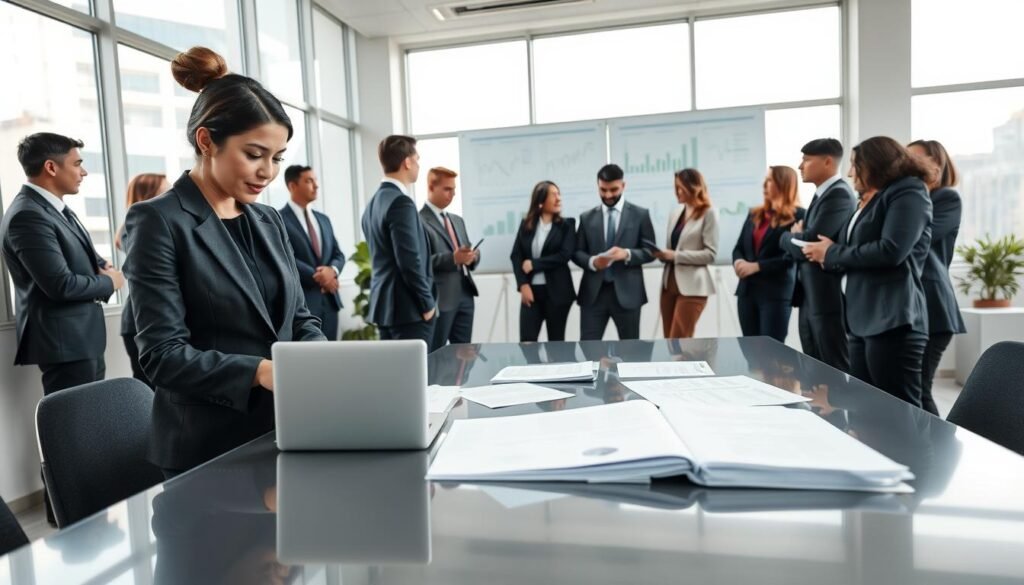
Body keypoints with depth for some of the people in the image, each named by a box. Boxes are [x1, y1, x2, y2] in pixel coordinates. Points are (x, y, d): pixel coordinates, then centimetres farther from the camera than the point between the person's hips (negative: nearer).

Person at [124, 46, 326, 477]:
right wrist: (259, 371, -31)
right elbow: (162, 354, -18)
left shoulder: (268, 221, 7)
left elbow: (299, 319, 8)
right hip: (208, 449, -6)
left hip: (284, 431, 6)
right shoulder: (159, 222, -12)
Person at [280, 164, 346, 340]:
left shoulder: (323, 219, 17)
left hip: (329, 300, 7)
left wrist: (332, 270, -8)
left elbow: (338, 254, 14)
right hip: (300, 301, -6)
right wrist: (317, 277, -14)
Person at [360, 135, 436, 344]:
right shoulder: (400, 203, -16)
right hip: (408, 307, -10)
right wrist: (427, 303, -11)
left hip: (385, 304, 10)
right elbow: (410, 262, -21)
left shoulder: (373, 203, 13)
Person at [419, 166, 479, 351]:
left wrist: (473, 256, -2)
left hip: (465, 295, 8)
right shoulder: (419, 221, -7)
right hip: (440, 299, -8)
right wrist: (452, 258, -26)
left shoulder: (457, 220, 21)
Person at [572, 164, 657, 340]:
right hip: (593, 293, 1)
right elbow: (576, 252, 9)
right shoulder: (587, 218, 10)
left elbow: (650, 251, 3)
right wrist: (592, 261, -13)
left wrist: (627, 254, -17)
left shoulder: (640, 214, 5)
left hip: (626, 292, -1)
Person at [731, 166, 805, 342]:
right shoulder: (755, 214, 15)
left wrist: (757, 266, -18)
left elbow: (792, 257, -14)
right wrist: (738, 261, -8)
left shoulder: (797, 216, -5)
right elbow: (739, 247, 14)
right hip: (747, 290, 6)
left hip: (776, 293, -6)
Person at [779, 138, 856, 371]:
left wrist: (788, 236, -3)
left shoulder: (839, 195, -15)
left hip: (829, 299, -9)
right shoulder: (821, 195, 16)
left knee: (836, 371, 0)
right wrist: (797, 235, -5)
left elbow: (807, 245, -23)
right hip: (810, 299, 9)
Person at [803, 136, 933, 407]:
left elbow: (890, 250, -18)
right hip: (862, 321, 9)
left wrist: (832, 252, -7)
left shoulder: (908, 193, -4)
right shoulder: (869, 201, 23)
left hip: (893, 321, -9)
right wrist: (825, 255, -1)